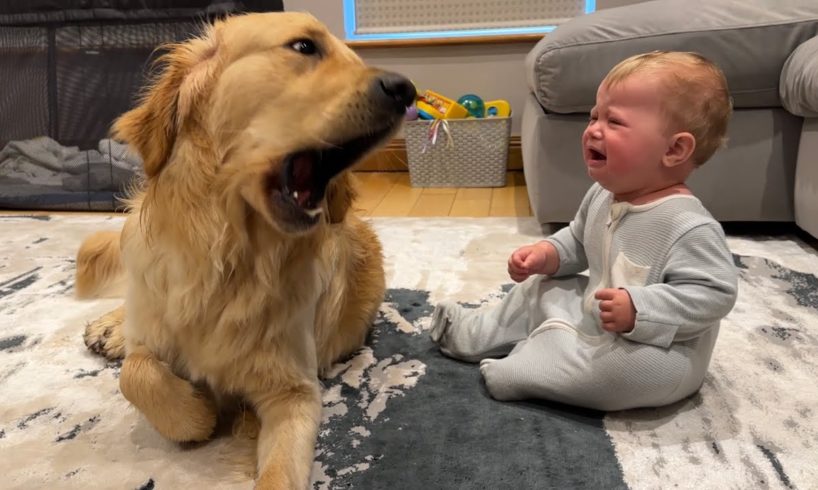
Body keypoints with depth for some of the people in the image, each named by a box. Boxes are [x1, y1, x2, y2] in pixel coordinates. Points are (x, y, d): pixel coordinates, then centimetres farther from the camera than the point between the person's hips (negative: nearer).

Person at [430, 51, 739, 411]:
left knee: (624, 364, -37)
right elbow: (579, 241, 15)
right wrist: (548, 254, -3)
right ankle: (476, 333, 29)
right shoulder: (602, 195, -3)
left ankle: (521, 370, -18)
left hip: (657, 351, -8)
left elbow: (714, 293, -30)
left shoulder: (688, 226, -30)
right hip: (595, 322, 8)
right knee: (539, 289, 17)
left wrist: (639, 309, -38)